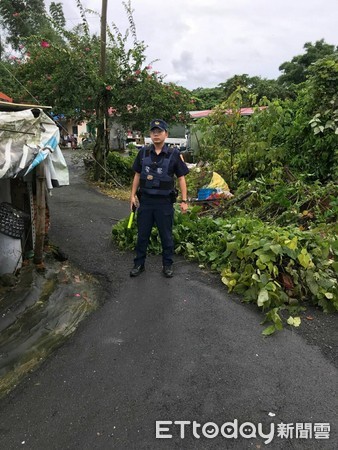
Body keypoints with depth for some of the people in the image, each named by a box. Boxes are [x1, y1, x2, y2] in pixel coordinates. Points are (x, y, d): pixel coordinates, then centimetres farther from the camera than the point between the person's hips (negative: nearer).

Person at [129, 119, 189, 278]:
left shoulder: (173, 154, -4)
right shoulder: (143, 153, 4)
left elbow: (181, 178, -1)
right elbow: (137, 175, 11)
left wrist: (184, 201, -6)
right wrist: (133, 195, 5)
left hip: (164, 202, -2)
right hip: (145, 200, 2)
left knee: (166, 235, 9)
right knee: (142, 234, 11)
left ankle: (167, 265, 24)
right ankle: (139, 264, 25)